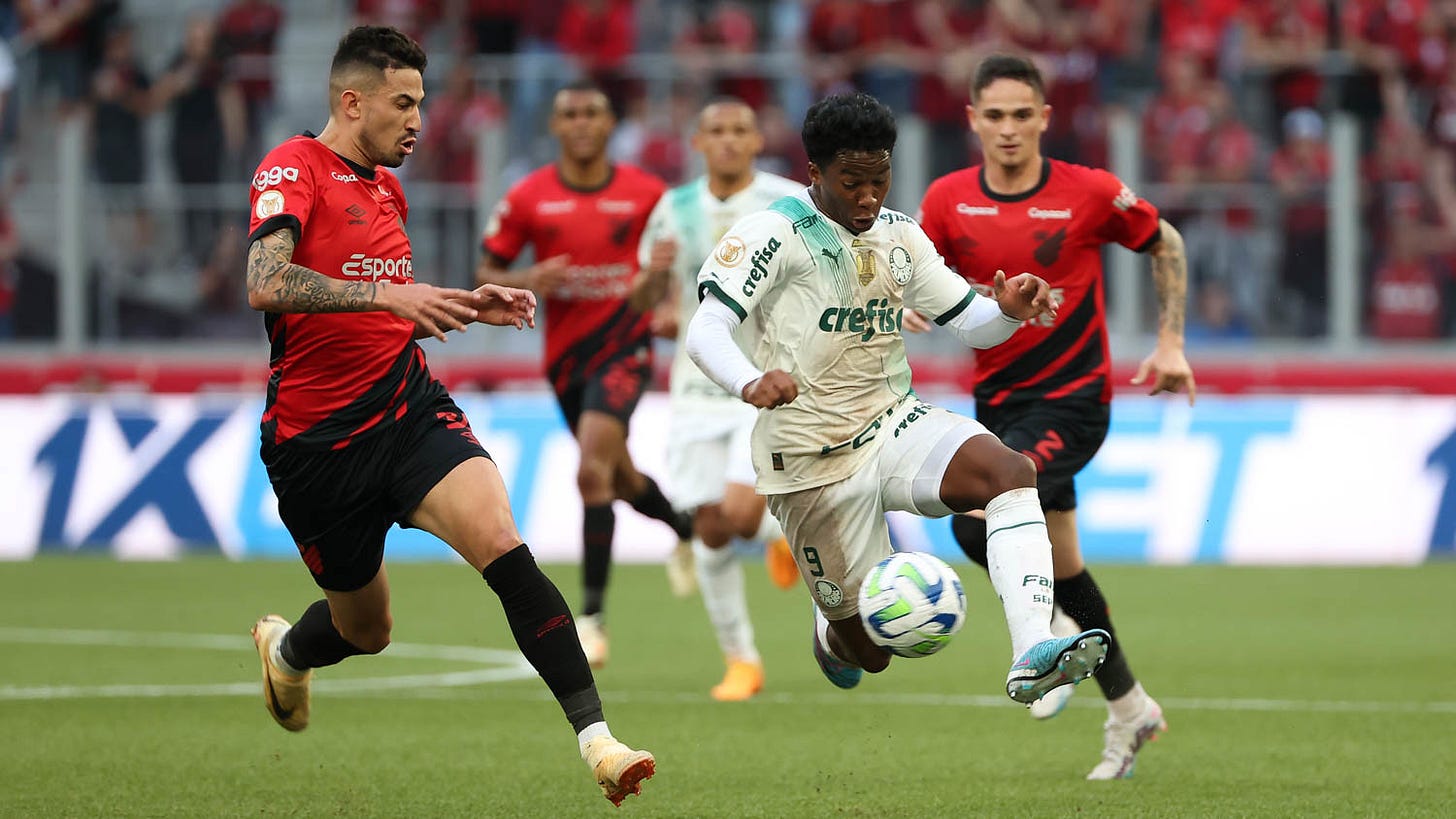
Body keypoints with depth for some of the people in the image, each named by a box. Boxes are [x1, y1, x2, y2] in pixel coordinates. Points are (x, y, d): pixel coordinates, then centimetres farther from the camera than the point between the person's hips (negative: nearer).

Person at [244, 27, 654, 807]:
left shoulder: (387, 188, 14)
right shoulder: (293, 169, -10)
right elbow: (265, 285, -28)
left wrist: (468, 307, 9)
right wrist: (387, 293, -34)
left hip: (410, 410, 5)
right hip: (317, 441, -5)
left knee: (503, 548, -22)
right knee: (366, 630, 12)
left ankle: (595, 738, -29)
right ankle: (283, 646, 50)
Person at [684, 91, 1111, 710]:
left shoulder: (899, 236, 8)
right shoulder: (777, 234, -11)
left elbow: (969, 323, 14)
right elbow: (705, 331, -19)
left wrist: (1008, 311, -11)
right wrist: (751, 383, -41)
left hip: (893, 426, 5)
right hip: (814, 461, -5)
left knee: (1010, 471, -28)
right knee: (872, 651, 1)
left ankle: (1032, 654, -38)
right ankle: (830, 630, 42)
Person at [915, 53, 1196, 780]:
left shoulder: (1090, 194, -10)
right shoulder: (948, 200, -2)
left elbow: (1166, 245, 6)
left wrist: (1170, 344, 1)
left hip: (1072, 399, -5)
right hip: (998, 399, 5)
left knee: (977, 521, -25)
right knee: (1060, 563, 12)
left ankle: (1050, 625, 1)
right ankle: (1129, 708, 27)